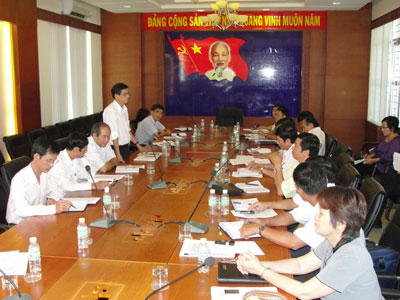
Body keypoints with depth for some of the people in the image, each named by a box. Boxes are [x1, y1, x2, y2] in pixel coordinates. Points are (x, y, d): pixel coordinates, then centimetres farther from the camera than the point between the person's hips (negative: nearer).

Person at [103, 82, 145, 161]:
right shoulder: (110, 110, -18)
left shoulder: (124, 108, 10)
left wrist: (138, 145, 17)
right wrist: (118, 154, -23)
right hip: (117, 148, -8)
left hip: (126, 147, 8)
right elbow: (114, 135, -21)